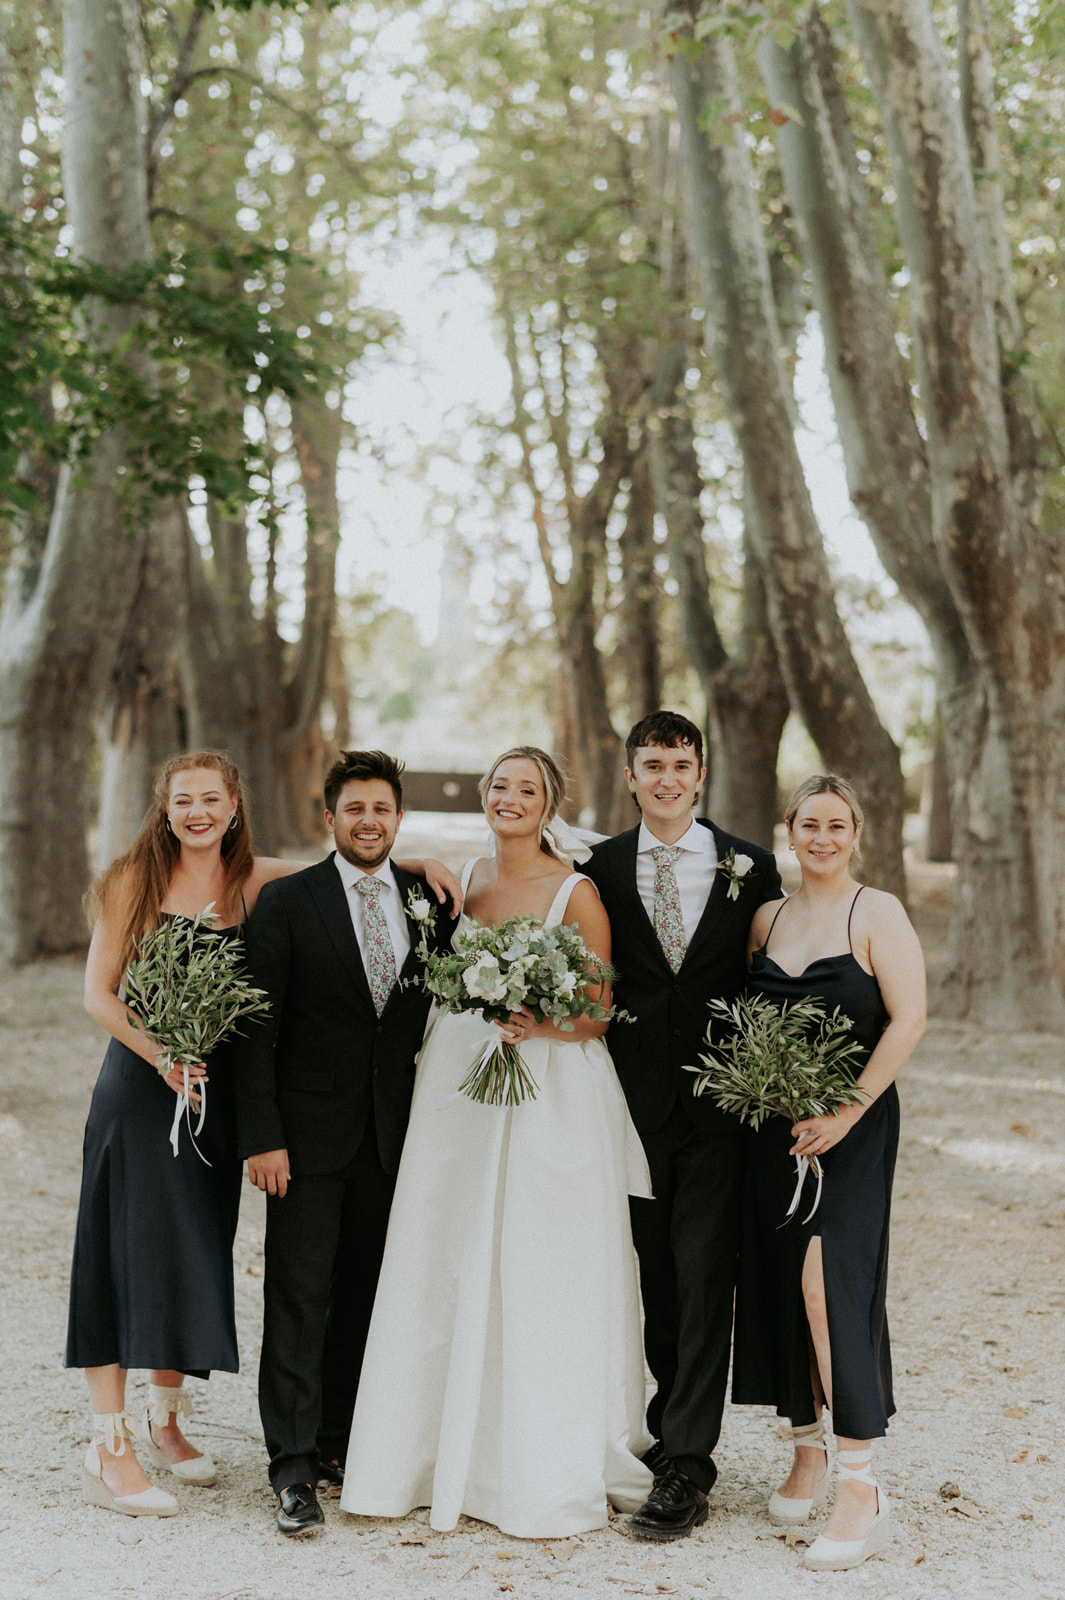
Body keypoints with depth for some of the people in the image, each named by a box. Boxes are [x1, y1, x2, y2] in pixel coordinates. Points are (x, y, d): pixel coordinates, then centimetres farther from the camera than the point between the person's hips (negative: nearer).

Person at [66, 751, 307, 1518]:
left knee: (195, 1258, 11)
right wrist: (159, 1055, -17)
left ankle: (166, 1417, 29)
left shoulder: (255, 881, 3)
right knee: (127, 1251, -4)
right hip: (139, 1087, -3)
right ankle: (111, 1447, -1)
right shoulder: (135, 880, -4)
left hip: (215, 1089, 4)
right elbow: (99, 994, -5)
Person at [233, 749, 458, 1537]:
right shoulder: (286, 901, -3)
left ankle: (338, 1440, 23)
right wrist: (261, 1135, -12)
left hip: (393, 1130, 3)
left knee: (364, 1293, 10)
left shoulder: (429, 897, 6)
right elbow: (259, 1027, -5)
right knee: (299, 1294, -3)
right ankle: (296, 1469, 2)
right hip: (311, 1129, -3)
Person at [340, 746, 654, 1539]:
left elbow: (600, 1013, -5)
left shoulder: (576, 893, -6)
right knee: (450, 1272, 7)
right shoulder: (465, 878, 9)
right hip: (461, 1089, 5)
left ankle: (551, 1476, 8)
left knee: (544, 1281, -2)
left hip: (552, 1101, -5)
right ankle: (452, 1454, 19)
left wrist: (542, 1026, -21)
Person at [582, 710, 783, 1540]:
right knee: (657, 1278, 11)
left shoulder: (750, 868, 3)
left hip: (719, 1102, -1)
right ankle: (676, 1428, 26)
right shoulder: (600, 868, 4)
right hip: (638, 1102, 2)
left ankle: (685, 1469, -4)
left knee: (703, 1281, -5)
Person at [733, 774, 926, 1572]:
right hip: (774, 1127, 6)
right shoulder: (767, 917, 10)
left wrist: (847, 1112, -16)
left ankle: (862, 1490, -10)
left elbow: (909, 1018, -13)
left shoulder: (877, 913, -6)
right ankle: (808, 1451, 26)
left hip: (851, 1126, -5)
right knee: (778, 1286, 8)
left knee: (829, 1286, -14)